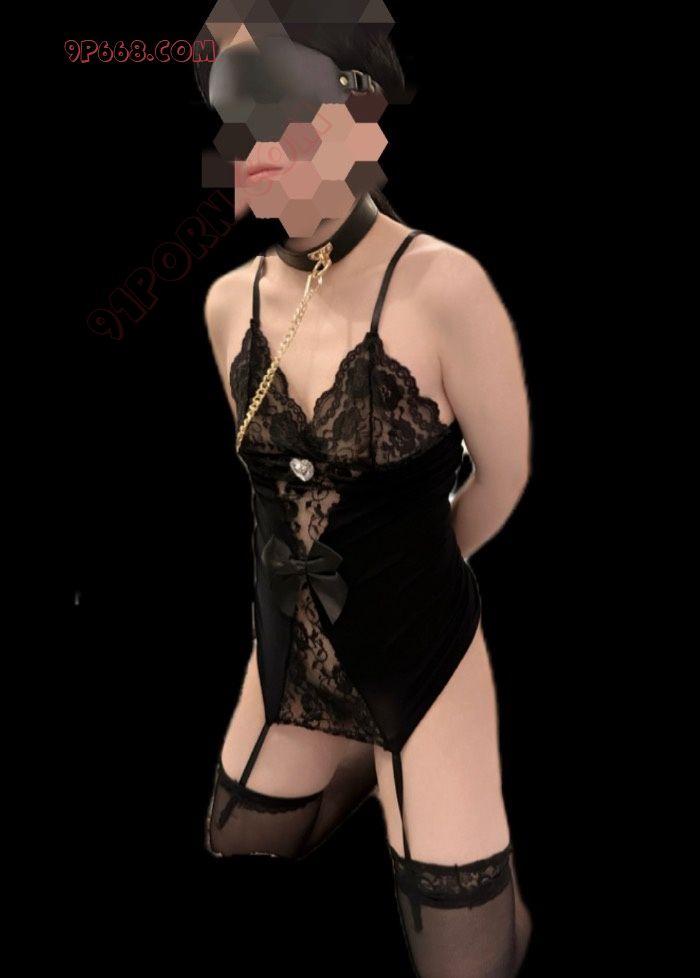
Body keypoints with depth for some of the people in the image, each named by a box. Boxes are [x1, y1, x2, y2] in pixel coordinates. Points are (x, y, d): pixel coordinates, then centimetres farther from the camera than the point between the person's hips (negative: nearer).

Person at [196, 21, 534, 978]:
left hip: (422, 662, -5)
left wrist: (404, 569, 7)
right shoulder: (230, 302, -4)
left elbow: (505, 475, -7)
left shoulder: (441, 286, -20)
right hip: (287, 658, 5)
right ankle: (355, 782, 42)